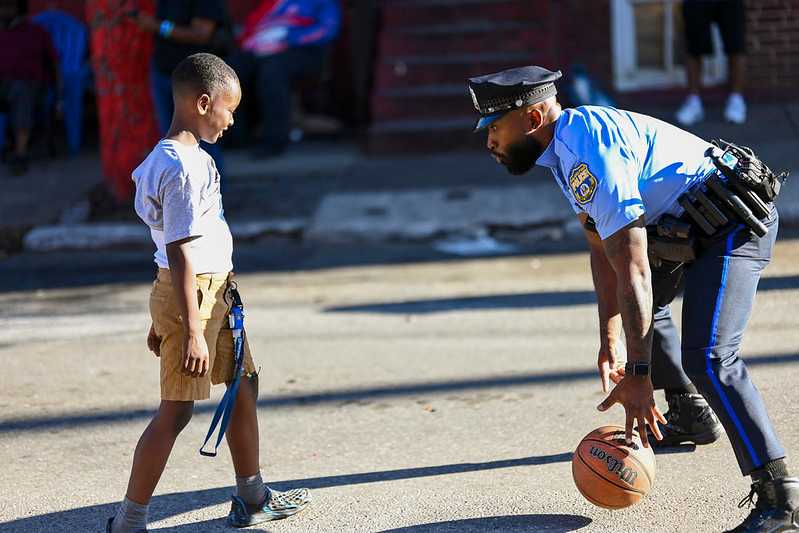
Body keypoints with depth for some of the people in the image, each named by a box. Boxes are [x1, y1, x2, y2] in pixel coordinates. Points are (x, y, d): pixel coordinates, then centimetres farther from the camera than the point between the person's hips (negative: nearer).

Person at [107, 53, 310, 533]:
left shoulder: (167, 157, 11)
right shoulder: (184, 168, -20)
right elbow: (181, 254, -24)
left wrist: (164, 318, 21)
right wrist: (192, 331, -24)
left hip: (214, 294, 10)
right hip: (192, 296, -10)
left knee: (245, 384, 20)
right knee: (176, 411, -6)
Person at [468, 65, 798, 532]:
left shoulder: (590, 153, -25)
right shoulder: (567, 145, 7)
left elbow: (633, 271, -29)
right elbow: (603, 249, 13)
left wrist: (638, 375, -29)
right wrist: (610, 341, 9)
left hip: (733, 226, -12)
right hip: (692, 226, 12)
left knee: (707, 357, -26)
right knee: (639, 310, 31)